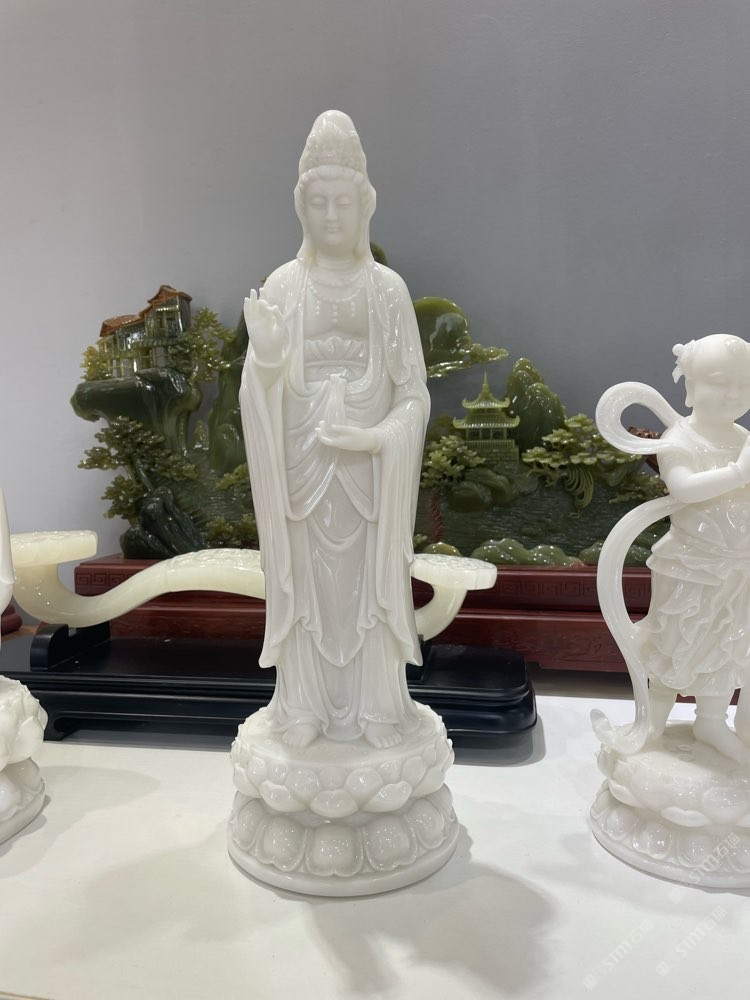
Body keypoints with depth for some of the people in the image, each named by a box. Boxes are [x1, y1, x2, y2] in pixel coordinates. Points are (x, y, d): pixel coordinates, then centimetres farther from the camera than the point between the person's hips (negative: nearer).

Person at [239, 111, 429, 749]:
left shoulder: (387, 287, 0)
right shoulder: (282, 285, 2)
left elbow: (413, 392, 0)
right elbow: (260, 394, -1)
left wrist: (375, 438, -16)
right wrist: (262, 355, -21)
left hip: (370, 465, 0)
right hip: (301, 463, 1)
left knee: (369, 581, 8)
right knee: (304, 581, 8)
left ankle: (374, 709, 26)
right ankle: (306, 707, 26)